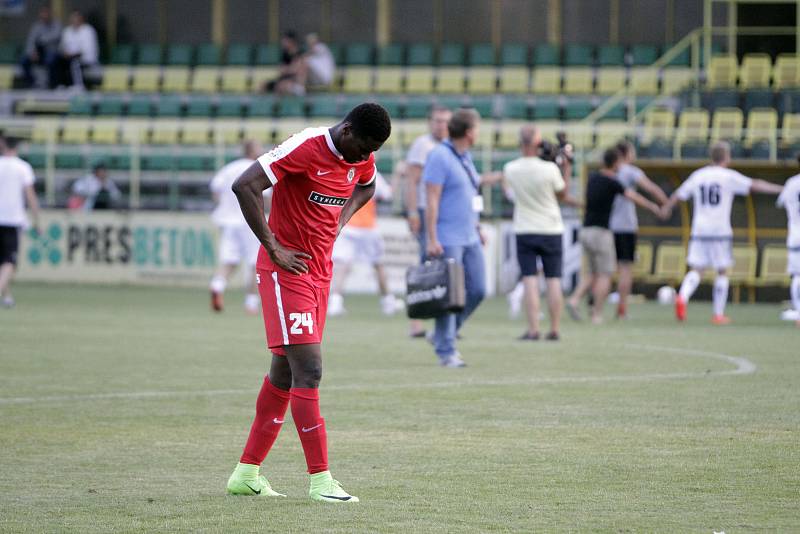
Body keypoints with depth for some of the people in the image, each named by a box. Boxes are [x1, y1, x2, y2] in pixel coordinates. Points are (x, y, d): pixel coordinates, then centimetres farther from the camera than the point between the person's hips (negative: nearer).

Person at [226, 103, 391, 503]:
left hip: (320, 271, 8)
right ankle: (320, 481, -13)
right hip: (287, 271, -8)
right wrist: (274, 248, -23)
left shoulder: (362, 158, 4)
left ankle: (247, 473, 20)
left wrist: (338, 224, 10)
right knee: (309, 370, -14)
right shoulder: (306, 148, -20)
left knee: (284, 373, 11)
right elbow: (244, 186, -27)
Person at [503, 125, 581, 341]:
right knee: (553, 281, 6)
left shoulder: (510, 169, -7)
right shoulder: (549, 169, -15)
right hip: (551, 230, -1)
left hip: (524, 231, 1)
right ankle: (554, 330, 7)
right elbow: (563, 195, 0)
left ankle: (533, 329, -8)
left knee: (530, 280, 0)